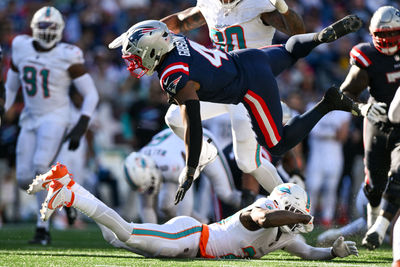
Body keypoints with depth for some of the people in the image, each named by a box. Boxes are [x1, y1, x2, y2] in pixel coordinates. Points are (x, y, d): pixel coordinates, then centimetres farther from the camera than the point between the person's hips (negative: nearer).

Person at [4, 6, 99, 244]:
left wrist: (80, 129, -17)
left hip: (55, 119, -5)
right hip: (31, 119, 5)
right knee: (25, 179, -4)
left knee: (41, 167, -26)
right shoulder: (22, 48, 2)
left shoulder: (68, 57, -12)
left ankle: (43, 228, -17)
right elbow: (10, 88, 17)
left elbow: (91, 95, -8)